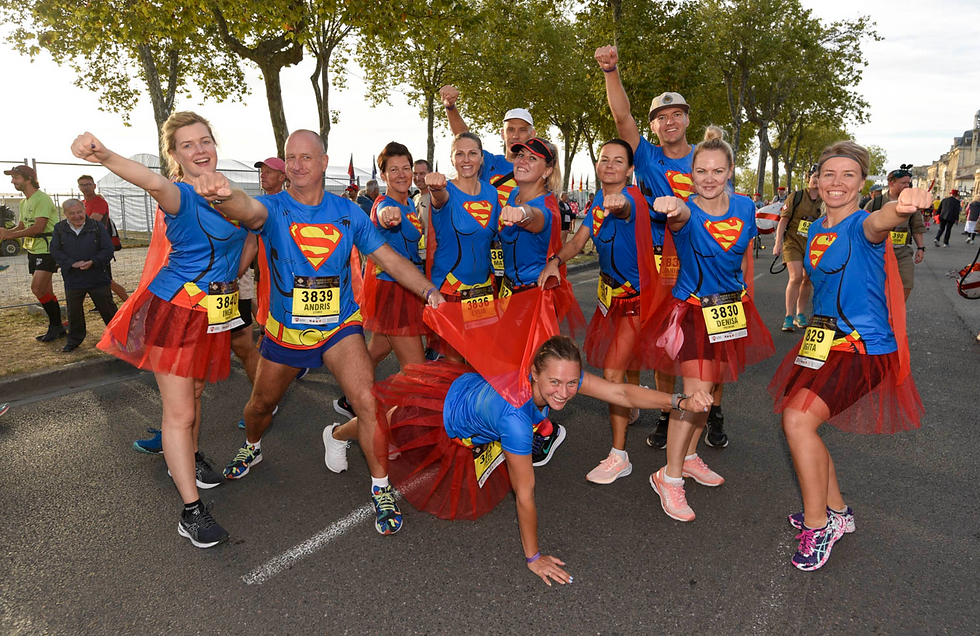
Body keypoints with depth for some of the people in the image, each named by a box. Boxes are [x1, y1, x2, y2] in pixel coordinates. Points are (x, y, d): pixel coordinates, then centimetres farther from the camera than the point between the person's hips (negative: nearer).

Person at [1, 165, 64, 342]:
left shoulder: (42, 199, -14)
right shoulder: (24, 202, 16)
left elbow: (38, 227, -22)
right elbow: (21, 226, 17)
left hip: (47, 250, -9)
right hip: (34, 251, 9)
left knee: (38, 289, -14)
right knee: (45, 292, 10)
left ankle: (56, 326, -2)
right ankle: (56, 327, 16)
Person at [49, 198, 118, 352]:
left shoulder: (97, 226, -4)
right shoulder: (60, 229, 2)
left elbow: (108, 250, -5)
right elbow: (55, 251, 1)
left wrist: (93, 262, -19)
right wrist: (72, 263, -15)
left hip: (98, 278, -2)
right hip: (72, 280, 2)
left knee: (107, 308, 7)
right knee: (74, 311, 12)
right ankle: (74, 339, 28)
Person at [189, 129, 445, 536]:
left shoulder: (347, 212, -4)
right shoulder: (274, 208, -11)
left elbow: (389, 258, -1)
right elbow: (249, 210, -36)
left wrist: (430, 291, -13)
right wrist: (222, 195, -61)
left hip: (340, 326, 0)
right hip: (285, 330, 1)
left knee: (368, 401, -18)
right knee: (261, 404, 20)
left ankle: (381, 489, 0)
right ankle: (251, 448, 56)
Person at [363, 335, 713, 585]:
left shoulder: (560, 375, -32)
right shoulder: (515, 416, -47)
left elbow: (622, 392, -28)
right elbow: (525, 494, -36)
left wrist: (681, 402, -42)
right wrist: (533, 557, -22)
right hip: (442, 418, -7)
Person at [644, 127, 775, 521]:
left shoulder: (744, 207, -1)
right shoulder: (688, 213, -16)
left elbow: (746, 256, 13)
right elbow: (681, 217, -42)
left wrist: (747, 299, 18)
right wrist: (671, 208, -64)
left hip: (732, 309, 6)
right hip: (694, 310, -5)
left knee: (709, 387, 15)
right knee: (696, 391, -11)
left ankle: (689, 456, 35)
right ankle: (669, 477, 3)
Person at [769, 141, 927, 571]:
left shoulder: (862, 226, -14)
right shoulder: (815, 230, 9)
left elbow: (880, 222, -41)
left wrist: (903, 207, -63)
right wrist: (816, 330, 16)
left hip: (864, 349, -8)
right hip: (823, 340, 8)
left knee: (798, 419, -20)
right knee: (794, 420, 9)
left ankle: (817, 523, 0)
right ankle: (837, 511, 30)